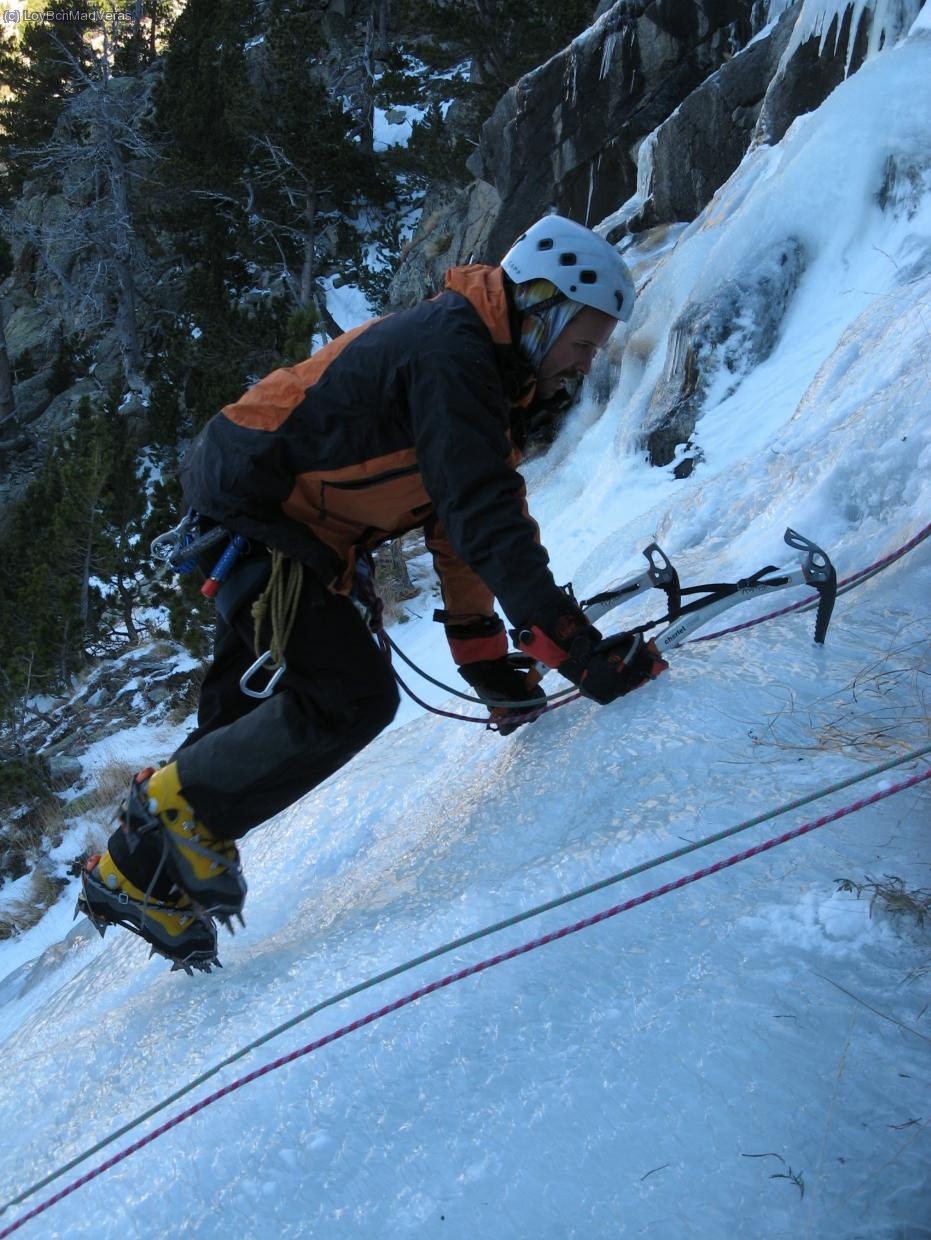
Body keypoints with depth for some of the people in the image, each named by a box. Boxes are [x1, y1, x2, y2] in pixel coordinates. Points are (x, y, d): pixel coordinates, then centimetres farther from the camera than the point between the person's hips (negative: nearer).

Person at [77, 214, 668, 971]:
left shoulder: (481, 365, 8)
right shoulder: (448, 351, -23)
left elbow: (461, 512, 12)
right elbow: (484, 520, -32)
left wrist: (485, 655, 8)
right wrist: (580, 651, -33)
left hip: (265, 517, 10)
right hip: (251, 515, -10)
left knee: (251, 709, 15)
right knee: (351, 698, -13)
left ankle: (141, 867, 27)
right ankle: (167, 823, -1)